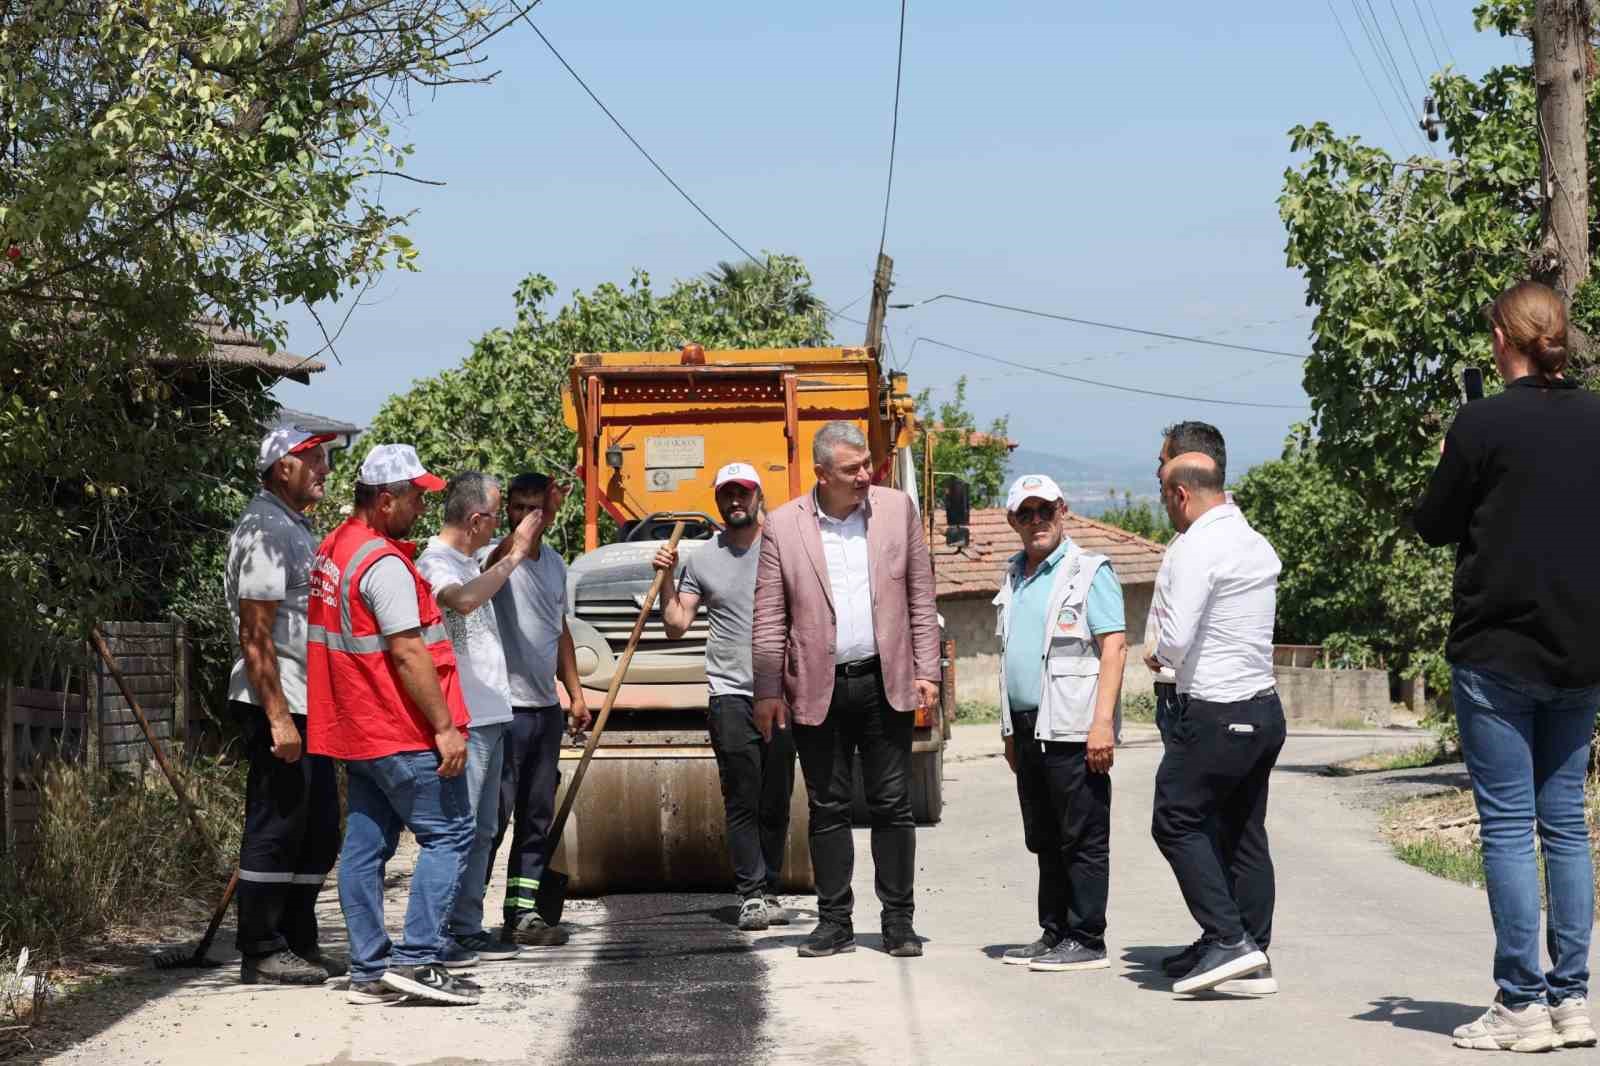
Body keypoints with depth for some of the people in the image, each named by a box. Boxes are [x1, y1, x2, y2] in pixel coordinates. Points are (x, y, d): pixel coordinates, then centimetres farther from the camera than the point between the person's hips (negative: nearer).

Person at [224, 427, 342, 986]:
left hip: (307, 706, 10)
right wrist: (278, 717, -23)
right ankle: (262, 954, 1)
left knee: (318, 832, 13)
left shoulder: (296, 529, 19)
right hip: (275, 704, -10)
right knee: (275, 829, -5)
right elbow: (255, 633, -19)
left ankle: (299, 943, 22)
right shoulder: (265, 530, -13)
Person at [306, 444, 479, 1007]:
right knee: (449, 834, -4)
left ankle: (369, 970, 11)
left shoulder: (333, 550, 13)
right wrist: (445, 727, -20)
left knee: (364, 845, 9)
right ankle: (416, 959, -8)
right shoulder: (384, 563, -18)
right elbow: (408, 654, -22)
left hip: (356, 729, 10)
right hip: (401, 732, -10)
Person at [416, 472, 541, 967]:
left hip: (490, 718, 10)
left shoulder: (468, 562, 17)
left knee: (481, 830, 14)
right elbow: (463, 600, -36)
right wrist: (514, 554, -29)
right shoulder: (433, 563, -14)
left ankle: (467, 929, 20)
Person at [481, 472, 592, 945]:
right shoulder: (495, 557, -9)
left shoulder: (555, 564, 14)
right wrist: (540, 517, -45)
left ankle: (521, 912, 17)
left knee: (537, 818, 10)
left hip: (546, 708, 8)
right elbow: (505, 555, -34)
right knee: (492, 818, -7)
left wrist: (575, 692, 20)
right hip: (504, 709, -7)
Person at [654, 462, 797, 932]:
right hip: (731, 694, 0)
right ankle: (752, 896, -7)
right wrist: (666, 577, -3)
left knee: (776, 802, 5)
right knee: (742, 802, -6)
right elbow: (676, 625, 10)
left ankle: (770, 891, 13)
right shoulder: (701, 560, 10)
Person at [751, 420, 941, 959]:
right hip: (818, 688, 0)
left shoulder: (898, 509, 4)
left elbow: (921, 597, 7)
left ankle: (898, 920, 9)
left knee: (892, 805, 2)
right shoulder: (783, 526, 1)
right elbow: (769, 618, 3)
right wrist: (768, 690, -1)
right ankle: (835, 921, 14)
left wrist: (926, 671, 1)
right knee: (827, 809, 6)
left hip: (884, 681, 0)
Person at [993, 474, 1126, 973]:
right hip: (1029, 728, 8)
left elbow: (1114, 647, -14)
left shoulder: (1089, 571, -6)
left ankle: (1086, 941, -1)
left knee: (1082, 840, -4)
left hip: (1072, 730, -8)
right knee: (1045, 842, 12)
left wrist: (1103, 721, -22)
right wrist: (1011, 731, 20)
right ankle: (1054, 933, 19)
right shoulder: (1015, 577, 18)